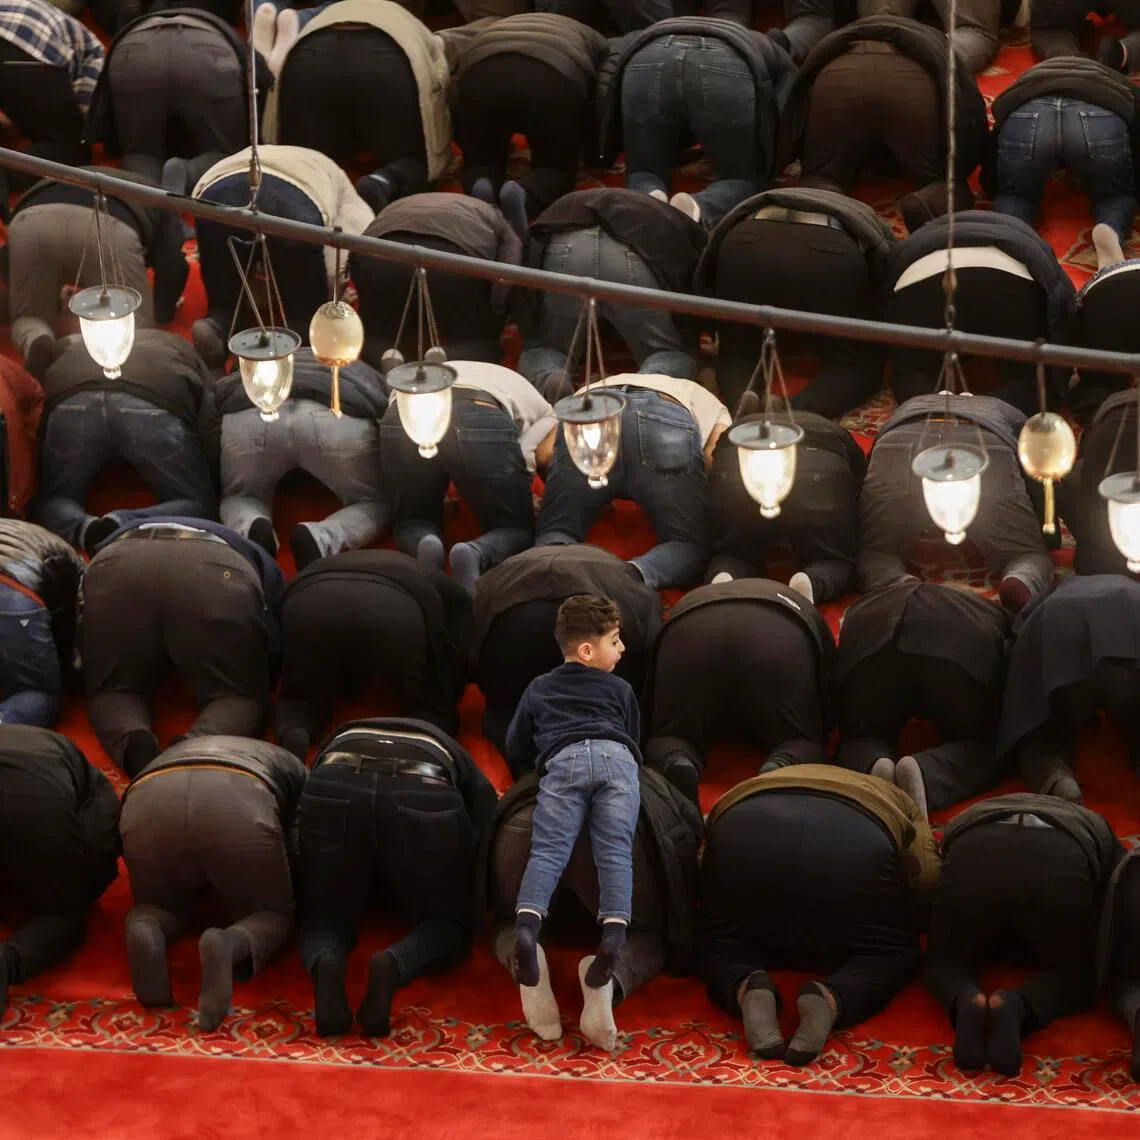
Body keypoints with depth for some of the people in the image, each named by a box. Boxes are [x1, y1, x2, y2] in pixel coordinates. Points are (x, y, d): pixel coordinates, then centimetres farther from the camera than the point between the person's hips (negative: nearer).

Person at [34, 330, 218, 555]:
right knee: (198, 507, 11)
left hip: (71, 403, 2)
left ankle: (83, 528, -16)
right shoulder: (180, 349, 38)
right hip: (157, 402, -2)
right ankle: (123, 526, -19)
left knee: (54, 500, 20)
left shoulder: (72, 345, 45)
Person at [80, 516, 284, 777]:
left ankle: (134, 744, -18)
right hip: (217, 573, -1)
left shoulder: (120, 537, 47)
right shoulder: (252, 557, 42)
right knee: (238, 695, 12)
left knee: (114, 690, 17)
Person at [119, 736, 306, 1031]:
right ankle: (230, 945, -17)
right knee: (271, 917, 20)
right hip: (238, 803, -2)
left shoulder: (176, 754, 47)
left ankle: (145, 934, -9)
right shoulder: (289, 764, 41)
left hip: (149, 798, 2)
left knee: (161, 907, 29)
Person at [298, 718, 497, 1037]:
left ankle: (324, 961, -14)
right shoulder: (454, 757, 41)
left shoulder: (343, 737, 45)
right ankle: (393, 965, -15)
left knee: (325, 912, 22)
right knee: (448, 922, 19)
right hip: (426, 793, -1)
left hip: (336, 785, 1)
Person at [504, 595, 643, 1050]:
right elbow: (635, 744, 36)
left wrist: (534, 777, 51)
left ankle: (527, 922, -40)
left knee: (548, 849, -12)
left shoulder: (539, 689, 35)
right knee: (615, 850, -11)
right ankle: (614, 931, -36)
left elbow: (515, 750, 33)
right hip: (614, 756, 0)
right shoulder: (620, 690, 32)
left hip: (562, 759, 0)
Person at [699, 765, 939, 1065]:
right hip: (853, 840, -2)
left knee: (721, 951, 23)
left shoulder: (744, 793, 46)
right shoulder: (896, 802, 39)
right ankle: (828, 999, -13)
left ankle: (748, 991, -11)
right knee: (889, 957, 18)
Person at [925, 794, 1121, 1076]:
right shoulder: (1094, 829, 43)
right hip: (1061, 858, -1)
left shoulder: (970, 820, 46)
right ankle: (1015, 1006, -14)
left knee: (946, 962, 23)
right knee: (1074, 973, 19)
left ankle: (966, 1001, -13)